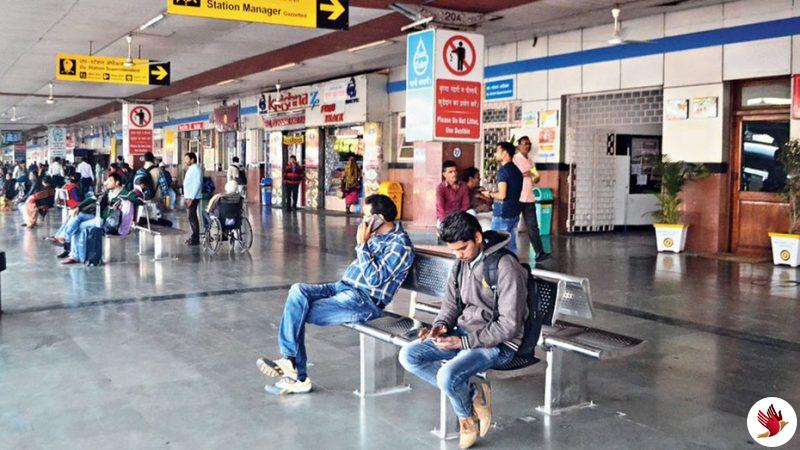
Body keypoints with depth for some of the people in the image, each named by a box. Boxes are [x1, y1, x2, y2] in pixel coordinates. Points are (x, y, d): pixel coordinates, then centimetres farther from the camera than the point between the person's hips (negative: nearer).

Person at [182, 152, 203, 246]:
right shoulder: (190, 169, 17)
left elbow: (197, 184, -21)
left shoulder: (196, 169, -14)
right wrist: (186, 197, 17)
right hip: (188, 197, 10)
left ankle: (196, 239, -7)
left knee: (192, 217, -9)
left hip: (193, 198, -10)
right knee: (191, 217, 12)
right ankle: (194, 236, 19)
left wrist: (191, 198, -22)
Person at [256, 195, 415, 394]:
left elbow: (374, 279, -21)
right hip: (344, 287, 9)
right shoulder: (377, 235, 15)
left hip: (364, 302, -9)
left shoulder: (400, 245, -13)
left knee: (298, 314, -16)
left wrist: (362, 244, -18)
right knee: (298, 291, -14)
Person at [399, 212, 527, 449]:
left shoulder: (505, 267, -20)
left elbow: (509, 325, -21)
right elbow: (451, 302, 15)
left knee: (447, 375, -31)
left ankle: (467, 416, 5)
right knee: (408, 355, -5)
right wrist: (442, 325, -8)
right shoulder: (462, 262, 3)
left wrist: (462, 342, -23)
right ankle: (472, 394, -3)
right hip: (464, 332, 8)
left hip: (498, 343, -8)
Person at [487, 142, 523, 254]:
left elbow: (502, 195, -22)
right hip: (514, 213, 8)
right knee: (512, 245, 11)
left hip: (502, 215, -8)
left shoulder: (502, 170, -14)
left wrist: (490, 194, -4)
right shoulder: (517, 170, 11)